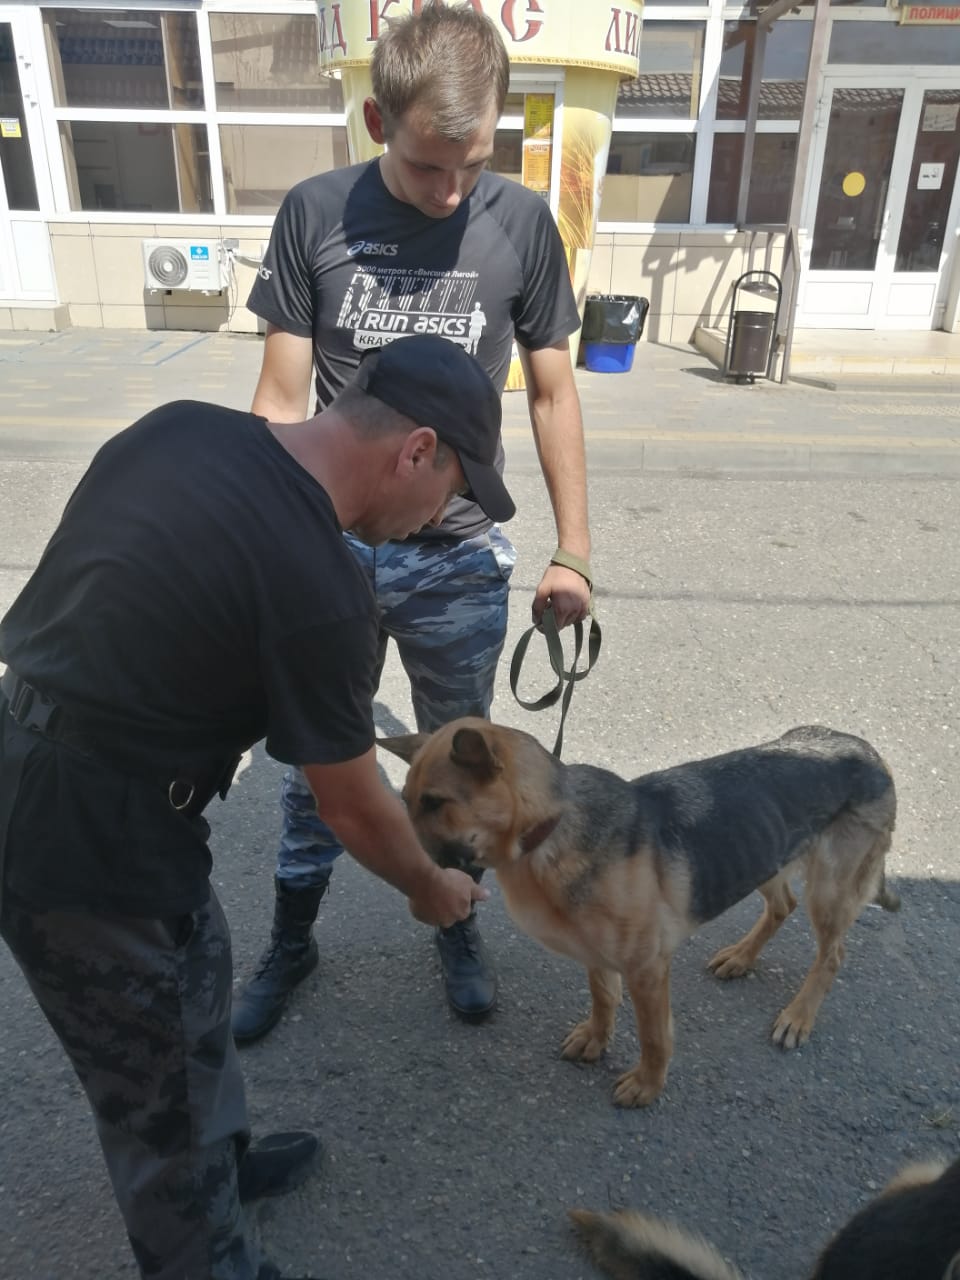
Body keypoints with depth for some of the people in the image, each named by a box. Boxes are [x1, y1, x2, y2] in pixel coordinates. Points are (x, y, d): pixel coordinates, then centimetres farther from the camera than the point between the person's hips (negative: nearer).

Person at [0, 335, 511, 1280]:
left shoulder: (179, 424, -2)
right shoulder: (321, 590, -24)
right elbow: (356, 810, -10)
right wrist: (430, 886, 10)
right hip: (83, 842, -9)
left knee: (195, 976, 27)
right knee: (160, 1081, 14)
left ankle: (217, 1161, 52)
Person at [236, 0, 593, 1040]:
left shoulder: (522, 224, -3)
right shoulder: (315, 214, -5)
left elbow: (552, 396, 3)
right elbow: (281, 400, -2)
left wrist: (574, 552, 1)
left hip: (460, 562, 0)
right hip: (332, 550, 0)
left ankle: (456, 924, 41)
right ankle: (291, 941, 38)